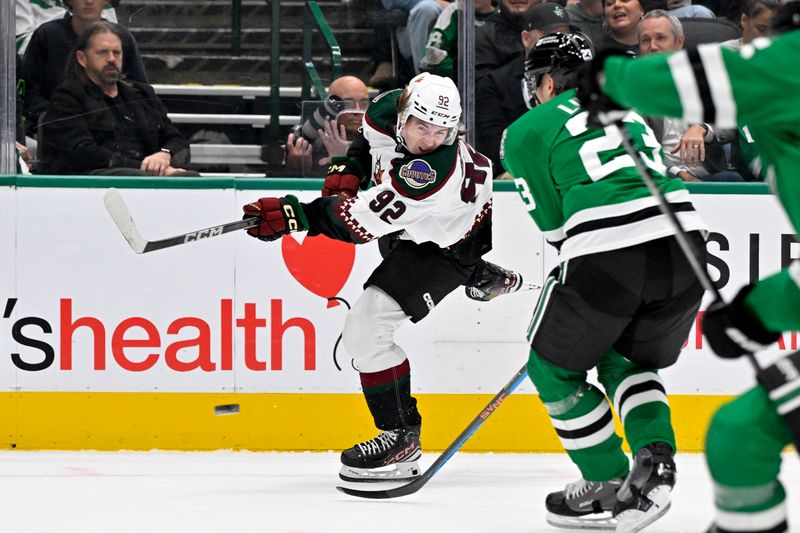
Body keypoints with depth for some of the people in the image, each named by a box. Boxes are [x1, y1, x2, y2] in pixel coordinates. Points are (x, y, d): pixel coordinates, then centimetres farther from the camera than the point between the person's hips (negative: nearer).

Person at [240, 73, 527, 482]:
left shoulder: (435, 170, -44)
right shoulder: (389, 109, -23)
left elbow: (364, 221, -41)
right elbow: (370, 138, 4)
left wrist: (294, 216, -44)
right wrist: (348, 171, -13)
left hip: (445, 244, -9)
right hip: (409, 224, 9)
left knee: (366, 331, -20)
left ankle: (401, 438, -8)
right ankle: (484, 277, 68)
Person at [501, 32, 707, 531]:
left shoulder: (526, 130, 14)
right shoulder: (629, 112, 31)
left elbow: (554, 221, 12)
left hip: (607, 255, -5)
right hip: (684, 241, 5)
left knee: (555, 367, 19)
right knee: (627, 362, 28)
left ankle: (607, 486, 18)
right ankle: (656, 459, 5)